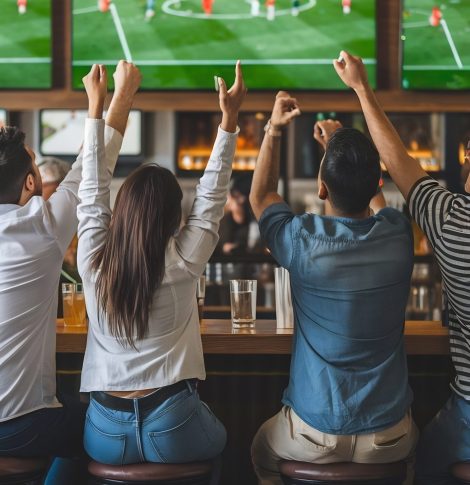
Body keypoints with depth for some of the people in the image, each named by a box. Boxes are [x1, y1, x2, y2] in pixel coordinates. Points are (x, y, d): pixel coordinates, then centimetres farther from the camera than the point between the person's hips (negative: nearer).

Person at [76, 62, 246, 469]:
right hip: (172, 429, -2)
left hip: (106, 434, 3)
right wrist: (229, 119, -1)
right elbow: (211, 198, -3)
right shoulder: (182, 264, -11)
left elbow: (93, 193, 7)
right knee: (218, 439, 32)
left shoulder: (94, 262, -5)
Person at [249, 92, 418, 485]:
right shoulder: (399, 236, -11)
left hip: (314, 437, -2)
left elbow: (261, 196, 6)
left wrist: (274, 131, 8)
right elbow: (368, 190, 15)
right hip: (390, 440, 3)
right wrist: (340, 143, 23)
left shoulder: (304, 242, -18)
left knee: (262, 451, 32)